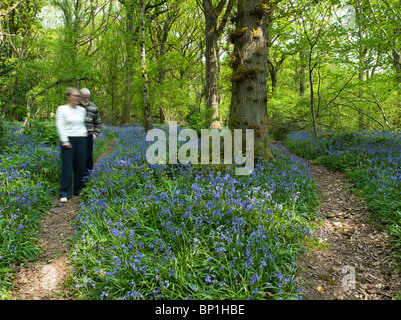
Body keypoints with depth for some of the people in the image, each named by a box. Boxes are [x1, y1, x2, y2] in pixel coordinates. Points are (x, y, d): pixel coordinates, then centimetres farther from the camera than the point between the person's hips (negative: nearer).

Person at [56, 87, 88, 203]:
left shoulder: (82, 110, 13)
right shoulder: (62, 109, -1)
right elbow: (60, 126, -6)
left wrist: (85, 131, 9)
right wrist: (64, 140, -15)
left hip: (81, 140, 5)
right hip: (68, 140, -4)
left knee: (80, 166, 8)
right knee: (67, 166, -5)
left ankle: (78, 190, 22)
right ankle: (65, 194, 2)